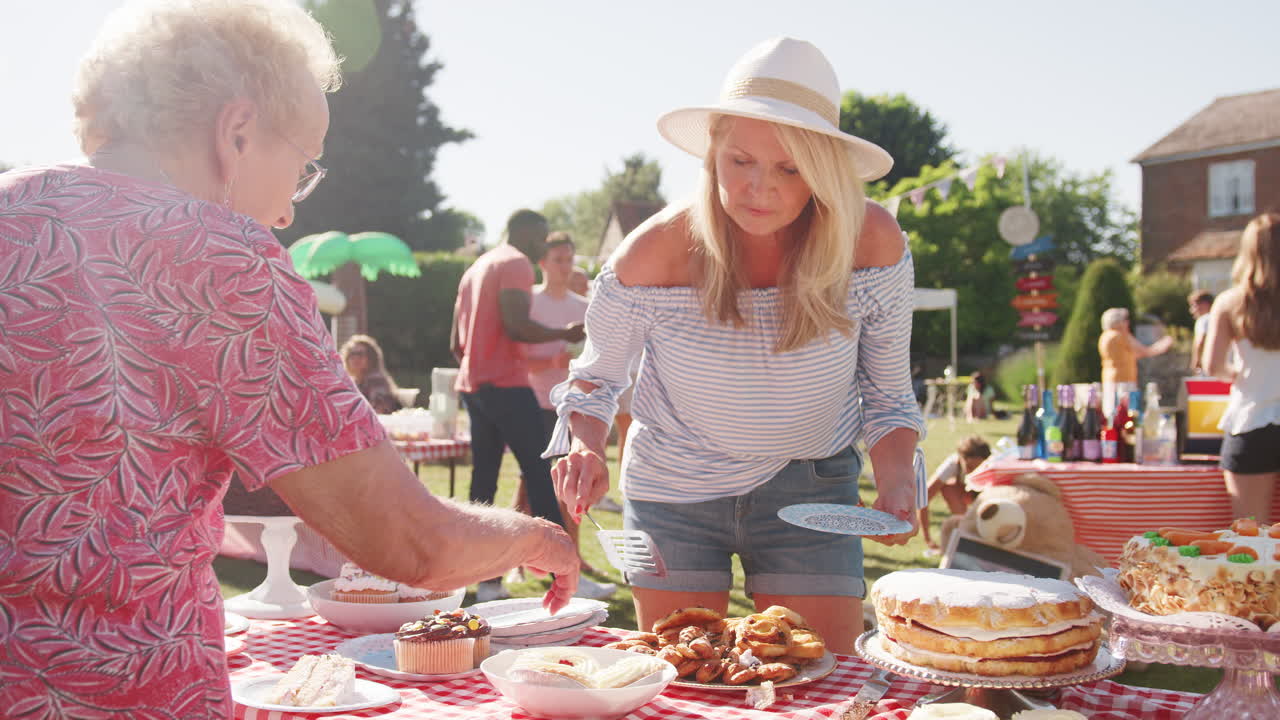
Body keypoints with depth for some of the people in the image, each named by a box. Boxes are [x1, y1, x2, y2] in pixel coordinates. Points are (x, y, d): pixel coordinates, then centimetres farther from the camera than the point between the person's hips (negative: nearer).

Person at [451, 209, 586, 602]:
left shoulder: (475, 269, 22)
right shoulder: (516, 264, -6)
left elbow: (456, 342, 21)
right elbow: (517, 326, -19)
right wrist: (565, 333, -8)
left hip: (472, 385, 9)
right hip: (507, 384, -9)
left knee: (483, 480, 8)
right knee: (540, 475, -9)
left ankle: (487, 581, 8)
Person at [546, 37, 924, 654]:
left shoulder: (872, 242, -19)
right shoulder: (652, 255, -23)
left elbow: (886, 392, -5)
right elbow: (598, 372, -4)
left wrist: (895, 473, -23)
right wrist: (585, 447, -25)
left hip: (808, 487, 1)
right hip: (672, 490, 0)